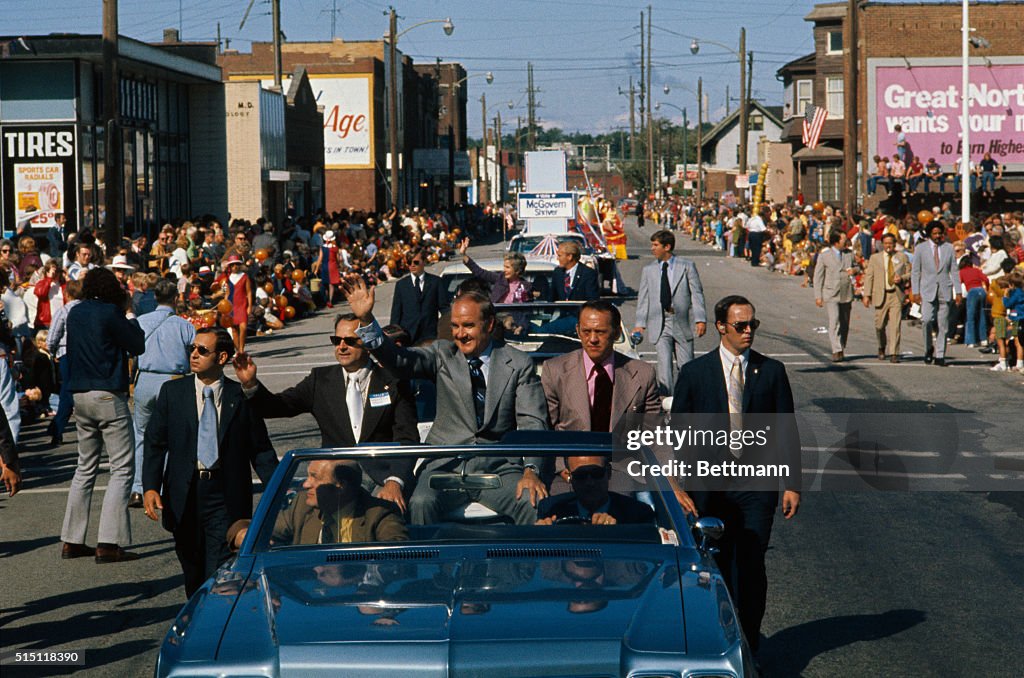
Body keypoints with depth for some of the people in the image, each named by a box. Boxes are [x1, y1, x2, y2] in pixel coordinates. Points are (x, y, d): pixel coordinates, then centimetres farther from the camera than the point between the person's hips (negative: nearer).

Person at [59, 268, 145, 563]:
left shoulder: (75, 313, 9)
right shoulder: (110, 313, -11)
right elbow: (137, 346, -7)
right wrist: (129, 316, 7)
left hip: (80, 395, 7)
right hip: (109, 395, -7)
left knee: (86, 467, 17)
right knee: (122, 469, -4)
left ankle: (71, 540, 16)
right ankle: (108, 544, -12)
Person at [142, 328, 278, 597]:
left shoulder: (241, 396, 1)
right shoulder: (172, 392, 6)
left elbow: (261, 448, 3)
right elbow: (155, 443, 5)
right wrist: (150, 487, -9)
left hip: (226, 499, -2)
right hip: (185, 497, 2)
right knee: (194, 574, 13)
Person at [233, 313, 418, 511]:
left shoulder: (394, 383, 6)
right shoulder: (321, 379, 16)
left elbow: (407, 439, -2)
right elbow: (276, 407, 9)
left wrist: (395, 482, -19)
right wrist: (250, 384, -11)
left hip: (382, 474, -2)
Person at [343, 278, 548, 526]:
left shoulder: (519, 364, 6)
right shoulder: (443, 354, 11)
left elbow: (533, 422, -1)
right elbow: (399, 360, -4)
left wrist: (531, 470, -18)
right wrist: (365, 319, -19)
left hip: (499, 468, 0)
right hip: (447, 466, 0)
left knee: (536, 503, -29)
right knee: (421, 503, -31)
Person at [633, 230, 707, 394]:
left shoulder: (687, 266, 3)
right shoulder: (648, 270, 9)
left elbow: (697, 293, 1)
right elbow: (643, 299, 9)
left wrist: (700, 319, -8)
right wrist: (640, 323, -1)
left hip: (682, 324, -1)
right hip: (659, 325, 1)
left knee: (686, 365, 4)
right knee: (664, 363, -10)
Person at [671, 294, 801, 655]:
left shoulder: (772, 371, 5)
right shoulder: (695, 372, 2)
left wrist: (792, 485, 4)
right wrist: (677, 486, -2)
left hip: (757, 486, 0)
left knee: (751, 567, -2)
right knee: (716, 568, 4)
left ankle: (748, 649, 8)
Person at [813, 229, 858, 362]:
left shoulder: (849, 254, 10)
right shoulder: (824, 256, -1)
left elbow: (856, 267, 25)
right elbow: (818, 277, 1)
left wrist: (855, 270, -2)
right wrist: (818, 296, -5)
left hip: (846, 294, 4)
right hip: (831, 295, -4)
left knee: (845, 324, 9)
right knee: (834, 321, -16)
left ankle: (842, 351, 21)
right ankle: (836, 351, -20)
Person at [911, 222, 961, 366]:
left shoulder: (949, 248, 9)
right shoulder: (921, 249, 5)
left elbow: (954, 271, 9)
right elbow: (915, 271, 5)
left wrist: (958, 292, 3)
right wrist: (915, 292, -3)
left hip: (945, 291, 2)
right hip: (927, 291, -1)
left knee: (943, 325, 0)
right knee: (927, 319, -19)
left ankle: (939, 355, 6)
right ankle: (928, 348, 2)